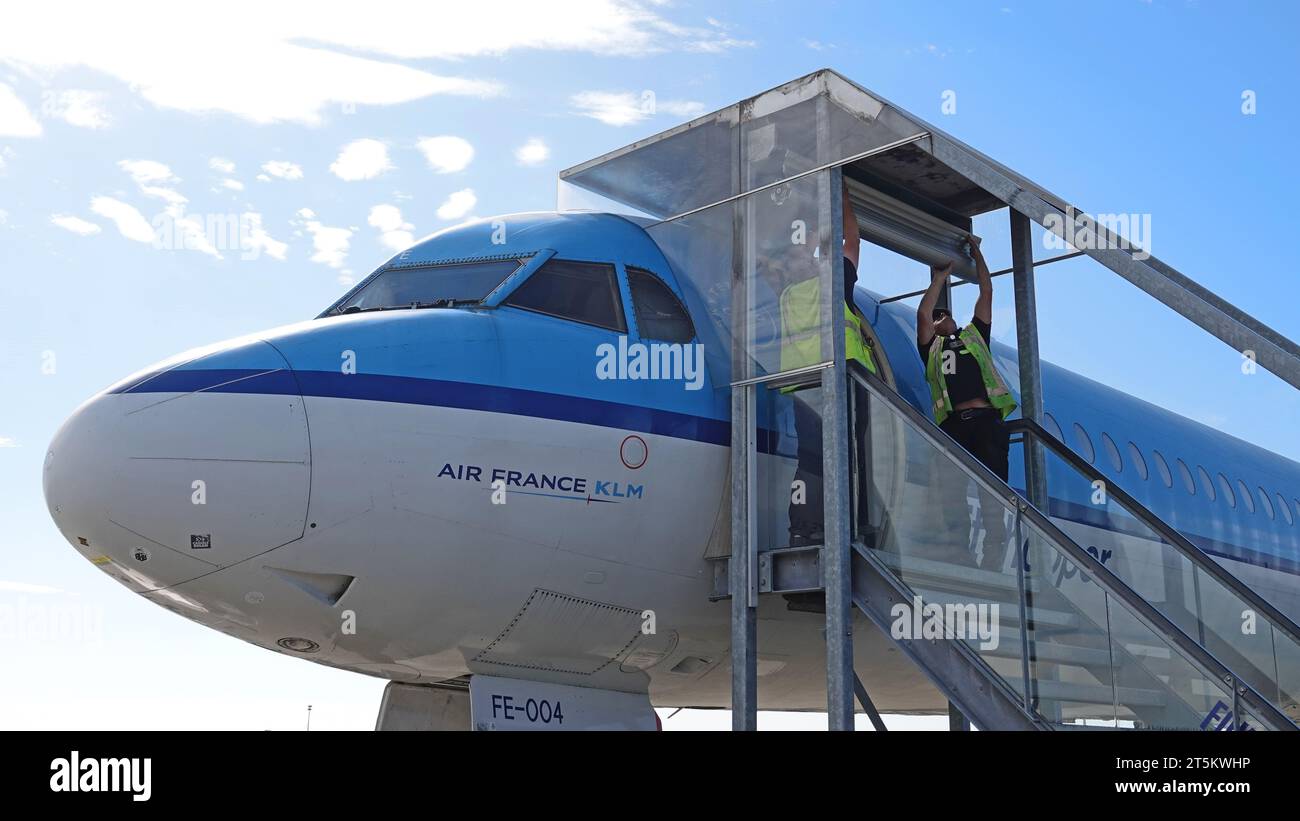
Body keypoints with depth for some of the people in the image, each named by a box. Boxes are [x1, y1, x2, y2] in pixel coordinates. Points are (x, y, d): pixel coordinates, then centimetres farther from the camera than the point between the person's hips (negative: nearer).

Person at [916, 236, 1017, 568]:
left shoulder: (974, 335, 28)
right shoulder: (931, 348, 24)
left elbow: (986, 294, 27)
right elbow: (922, 314, 12)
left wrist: (976, 253, 30)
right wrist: (939, 278, 21)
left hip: (986, 420, 0)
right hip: (953, 425, 0)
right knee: (952, 492, -8)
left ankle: (994, 562, -14)